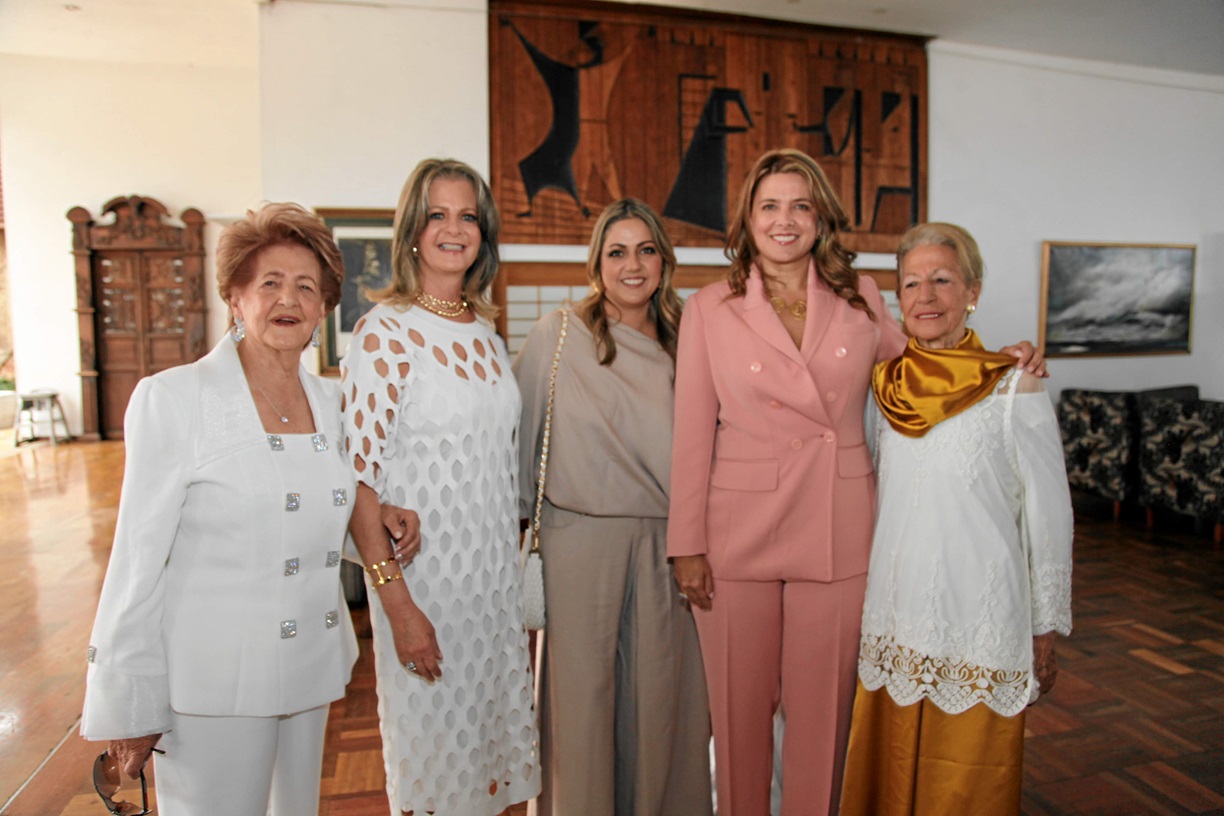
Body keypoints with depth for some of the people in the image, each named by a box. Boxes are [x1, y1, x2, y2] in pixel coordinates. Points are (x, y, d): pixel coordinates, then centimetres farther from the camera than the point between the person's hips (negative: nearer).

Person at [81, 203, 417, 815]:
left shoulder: (329, 401, 5)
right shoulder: (172, 398, -11)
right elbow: (139, 558, -10)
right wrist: (128, 708, -7)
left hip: (310, 671, 6)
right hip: (215, 683, -5)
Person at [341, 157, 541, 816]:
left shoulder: (484, 333, 7)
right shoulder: (385, 333, -14)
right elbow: (358, 479, -17)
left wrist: (514, 560, 12)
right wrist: (398, 604, -20)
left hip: (495, 570, 6)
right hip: (423, 570, -6)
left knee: (491, 725, 20)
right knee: (432, 743, 11)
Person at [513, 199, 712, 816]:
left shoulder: (680, 344, 7)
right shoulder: (556, 336, -3)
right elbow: (516, 431, 1)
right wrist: (519, 514, 3)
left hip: (662, 542, 3)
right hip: (581, 538, -3)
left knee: (659, 687, 11)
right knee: (583, 683, 8)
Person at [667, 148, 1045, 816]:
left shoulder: (860, 300, 5)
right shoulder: (708, 311, -1)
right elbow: (691, 436, -2)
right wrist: (687, 545, -4)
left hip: (838, 536, 2)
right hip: (738, 535, -1)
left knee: (822, 710, 12)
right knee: (740, 708, 12)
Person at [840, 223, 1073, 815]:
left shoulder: (1014, 389, -10)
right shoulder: (884, 386, 2)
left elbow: (1048, 516, -5)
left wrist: (1046, 632, -2)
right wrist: (859, 602, 14)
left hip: (980, 618, -4)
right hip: (892, 617, 4)